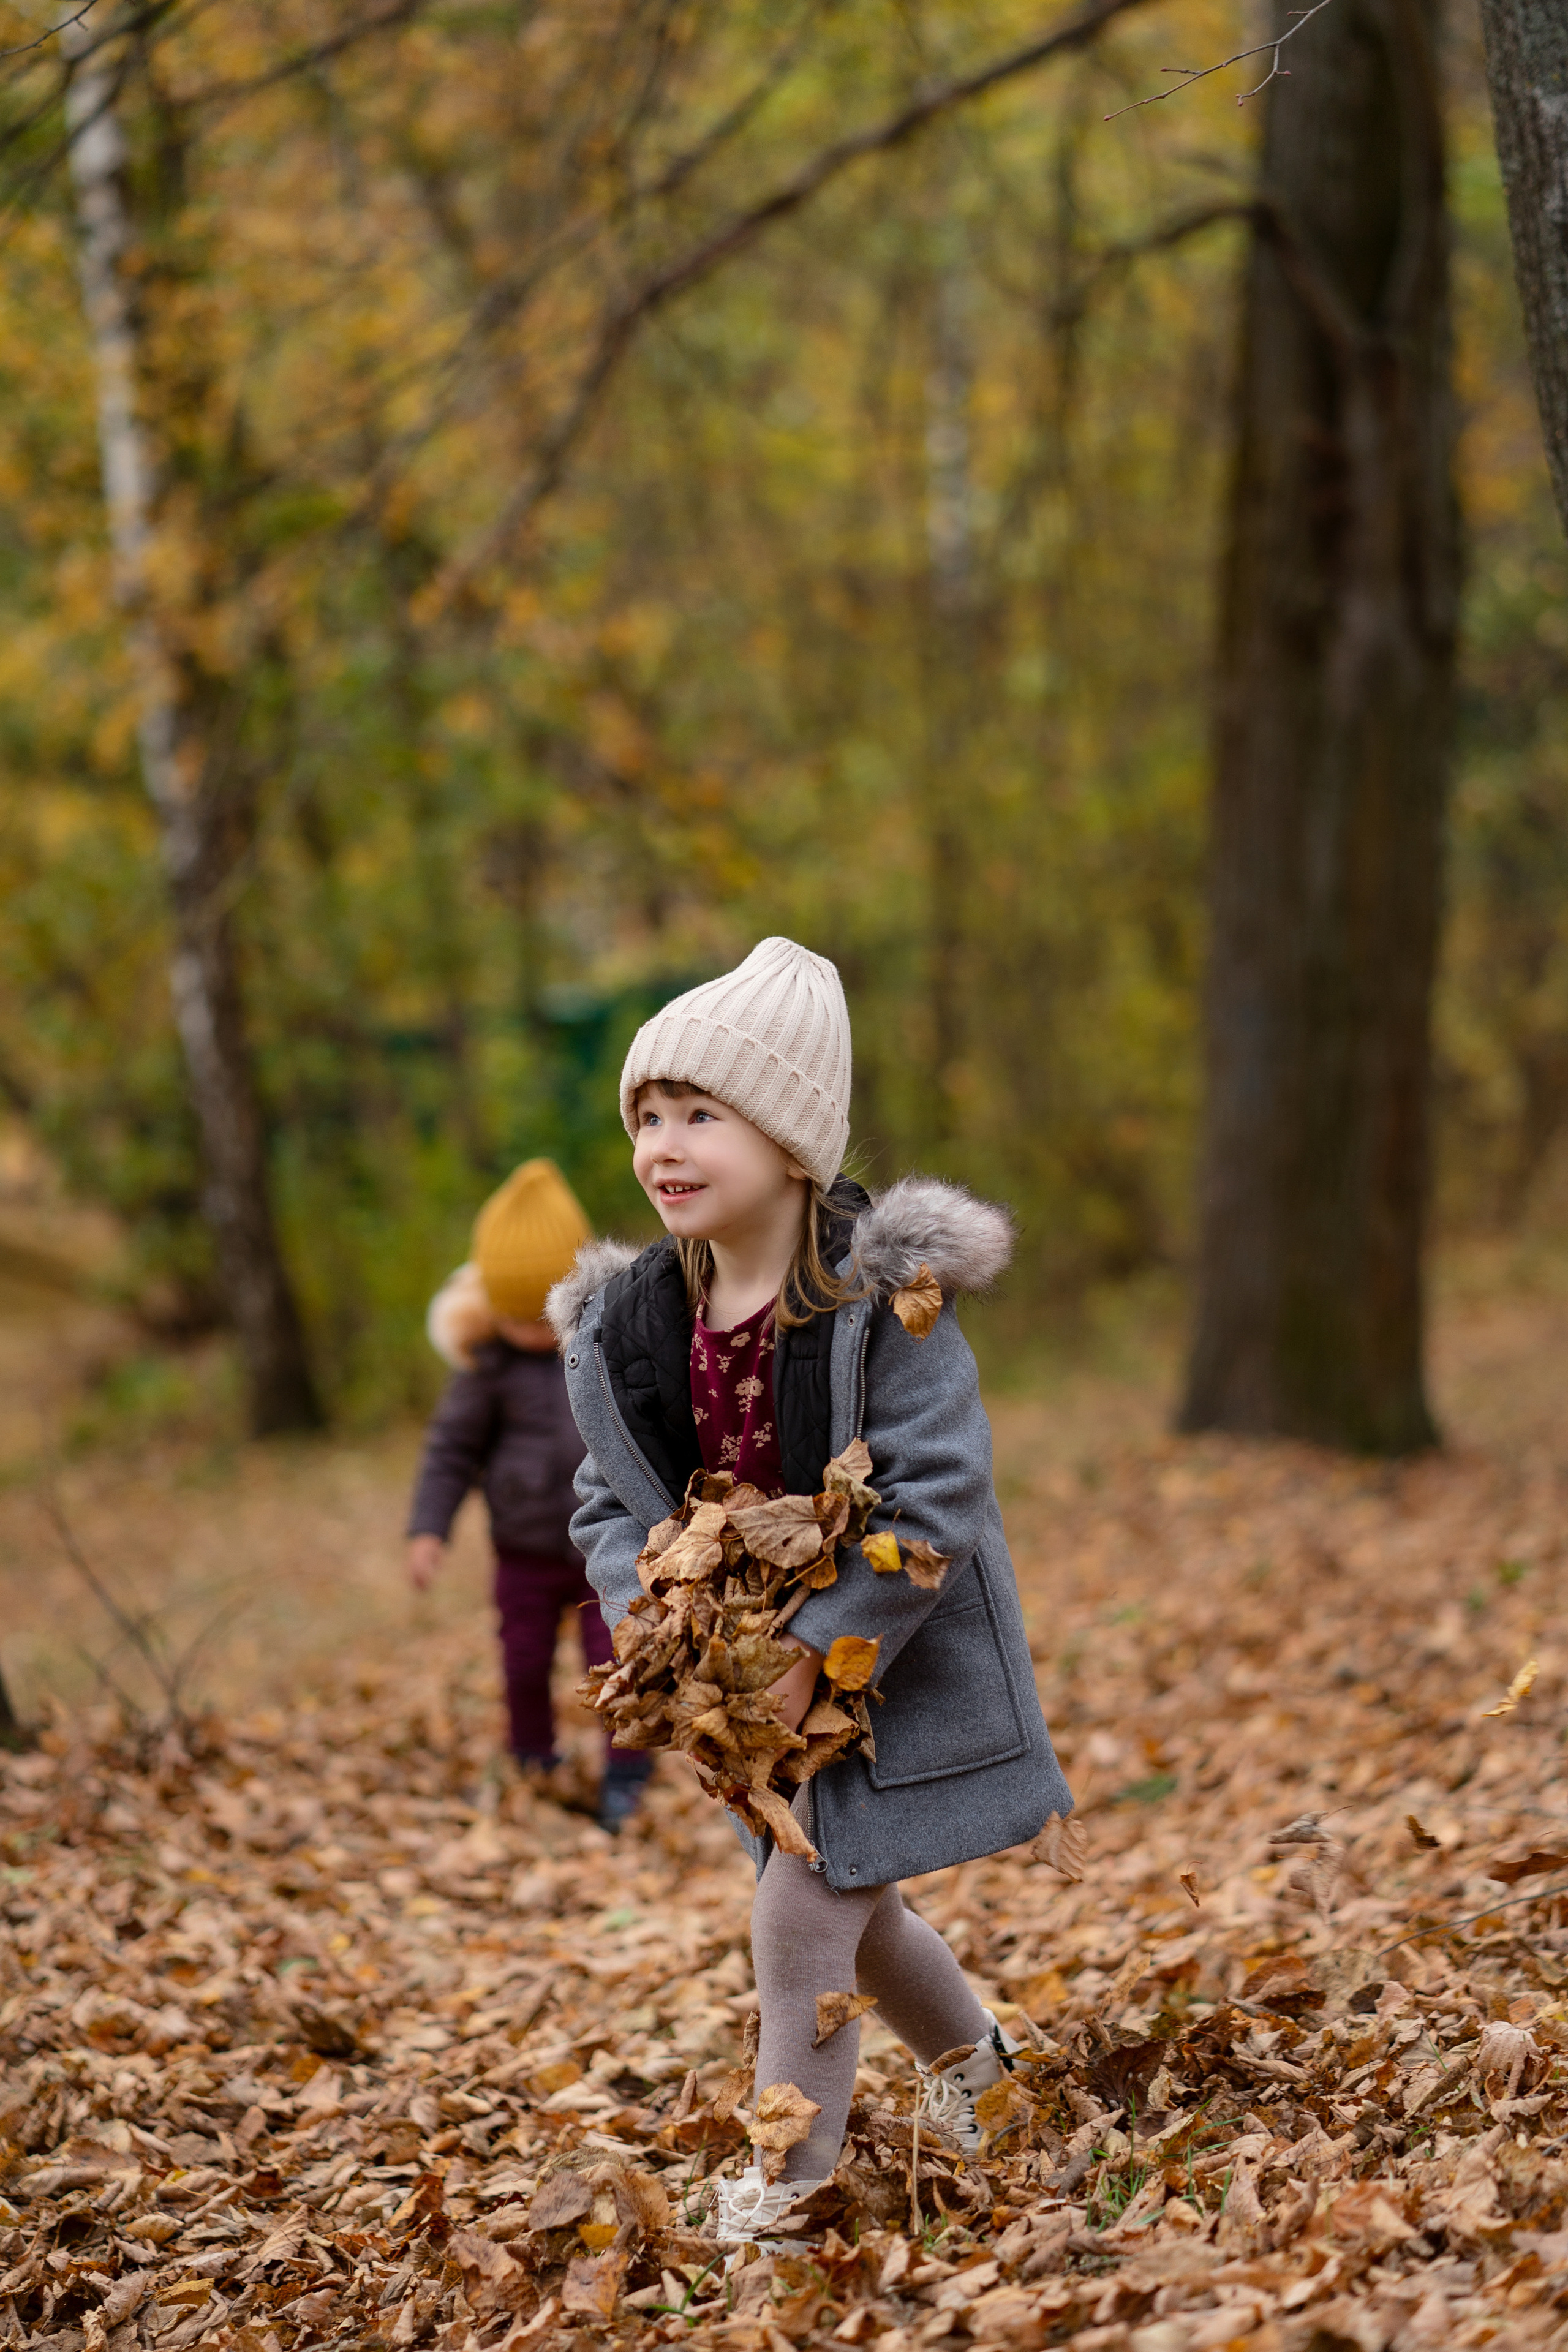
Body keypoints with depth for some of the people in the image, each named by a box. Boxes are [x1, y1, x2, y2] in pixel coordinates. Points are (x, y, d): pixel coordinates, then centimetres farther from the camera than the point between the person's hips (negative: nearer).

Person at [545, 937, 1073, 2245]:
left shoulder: (884, 1301, -22)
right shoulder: (633, 1325, -4)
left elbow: (936, 1502, -25)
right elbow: (612, 1502, 5)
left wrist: (814, 1651, -27)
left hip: (903, 1659, -6)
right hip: (769, 1661, 6)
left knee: (803, 1905, -10)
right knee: (851, 1907, 20)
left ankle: (788, 2182, 9)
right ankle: (968, 2053, 50)